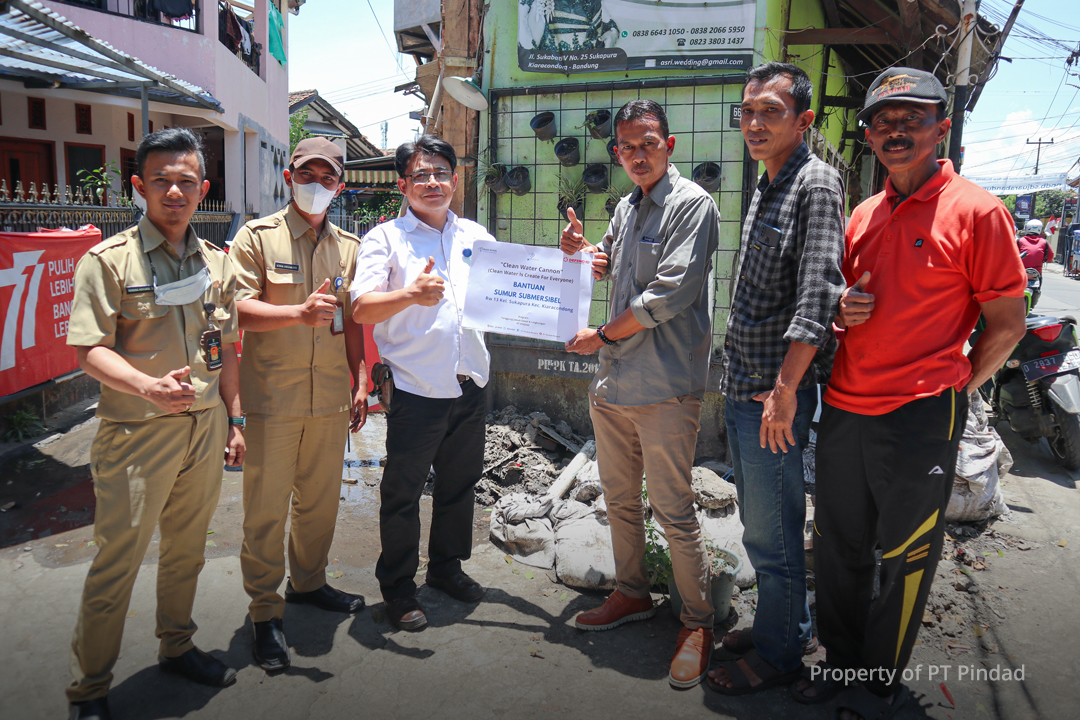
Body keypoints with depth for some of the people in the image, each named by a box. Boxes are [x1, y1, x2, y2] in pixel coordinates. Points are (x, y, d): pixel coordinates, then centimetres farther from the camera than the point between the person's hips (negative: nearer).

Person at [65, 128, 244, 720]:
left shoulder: (217, 262, 8)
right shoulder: (108, 260, -7)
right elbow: (90, 349, -13)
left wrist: (233, 421, 13)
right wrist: (148, 386, -30)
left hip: (206, 427, 5)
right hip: (138, 433, -5)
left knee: (187, 548, 18)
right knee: (117, 561, 4)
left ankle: (176, 646, 39)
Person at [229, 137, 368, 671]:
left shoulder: (348, 245, 11)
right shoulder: (257, 236, -2)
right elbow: (240, 308, -12)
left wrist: (360, 380, 10)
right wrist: (300, 313, -28)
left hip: (330, 394, 4)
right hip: (273, 393, -4)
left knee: (321, 497, 14)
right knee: (266, 504, 3)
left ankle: (307, 581, 35)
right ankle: (265, 610, 17)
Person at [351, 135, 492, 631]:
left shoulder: (475, 236, 12)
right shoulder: (386, 238, -2)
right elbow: (361, 310, -14)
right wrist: (410, 295, -33)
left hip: (470, 385, 5)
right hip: (417, 389, -5)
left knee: (460, 483, 18)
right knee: (403, 492, 6)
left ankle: (446, 566, 37)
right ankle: (397, 586, 23)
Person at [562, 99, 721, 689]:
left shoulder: (691, 204, -9)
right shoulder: (625, 208, 16)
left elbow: (669, 294, -18)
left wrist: (603, 335, -9)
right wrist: (579, 250, 9)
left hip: (664, 387, -8)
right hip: (612, 382, 8)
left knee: (673, 511, -2)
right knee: (620, 498, 17)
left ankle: (698, 622, 15)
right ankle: (632, 596, 35)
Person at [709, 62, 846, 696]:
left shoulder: (817, 182, -12)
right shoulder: (765, 189, 16)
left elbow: (817, 291, -21)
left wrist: (785, 389, -24)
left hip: (777, 394, -9)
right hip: (742, 389, 9)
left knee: (771, 531, 2)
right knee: (760, 523, 19)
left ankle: (780, 652, 20)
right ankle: (788, 625, 36)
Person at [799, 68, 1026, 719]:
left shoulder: (976, 211, -8)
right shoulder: (864, 217, 11)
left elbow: (1006, 325, -5)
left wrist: (953, 391, -1)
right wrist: (842, 311, -2)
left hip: (919, 420, -6)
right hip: (843, 410, 6)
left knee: (905, 560, 10)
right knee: (839, 549, 17)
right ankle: (842, 660, 37)